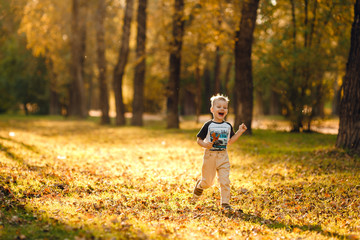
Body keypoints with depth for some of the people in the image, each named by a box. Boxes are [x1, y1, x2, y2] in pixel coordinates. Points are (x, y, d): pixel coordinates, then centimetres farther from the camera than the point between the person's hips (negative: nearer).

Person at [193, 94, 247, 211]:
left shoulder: (228, 126, 6)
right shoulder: (208, 125, -6)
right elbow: (199, 140, -2)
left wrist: (240, 132, 8)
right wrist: (205, 144, -23)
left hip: (223, 156, 3)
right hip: (210, 155, -2)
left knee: (225, 181, -5)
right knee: (208, 181, 9)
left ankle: (225, 203, 4)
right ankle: (199, 185, 43)